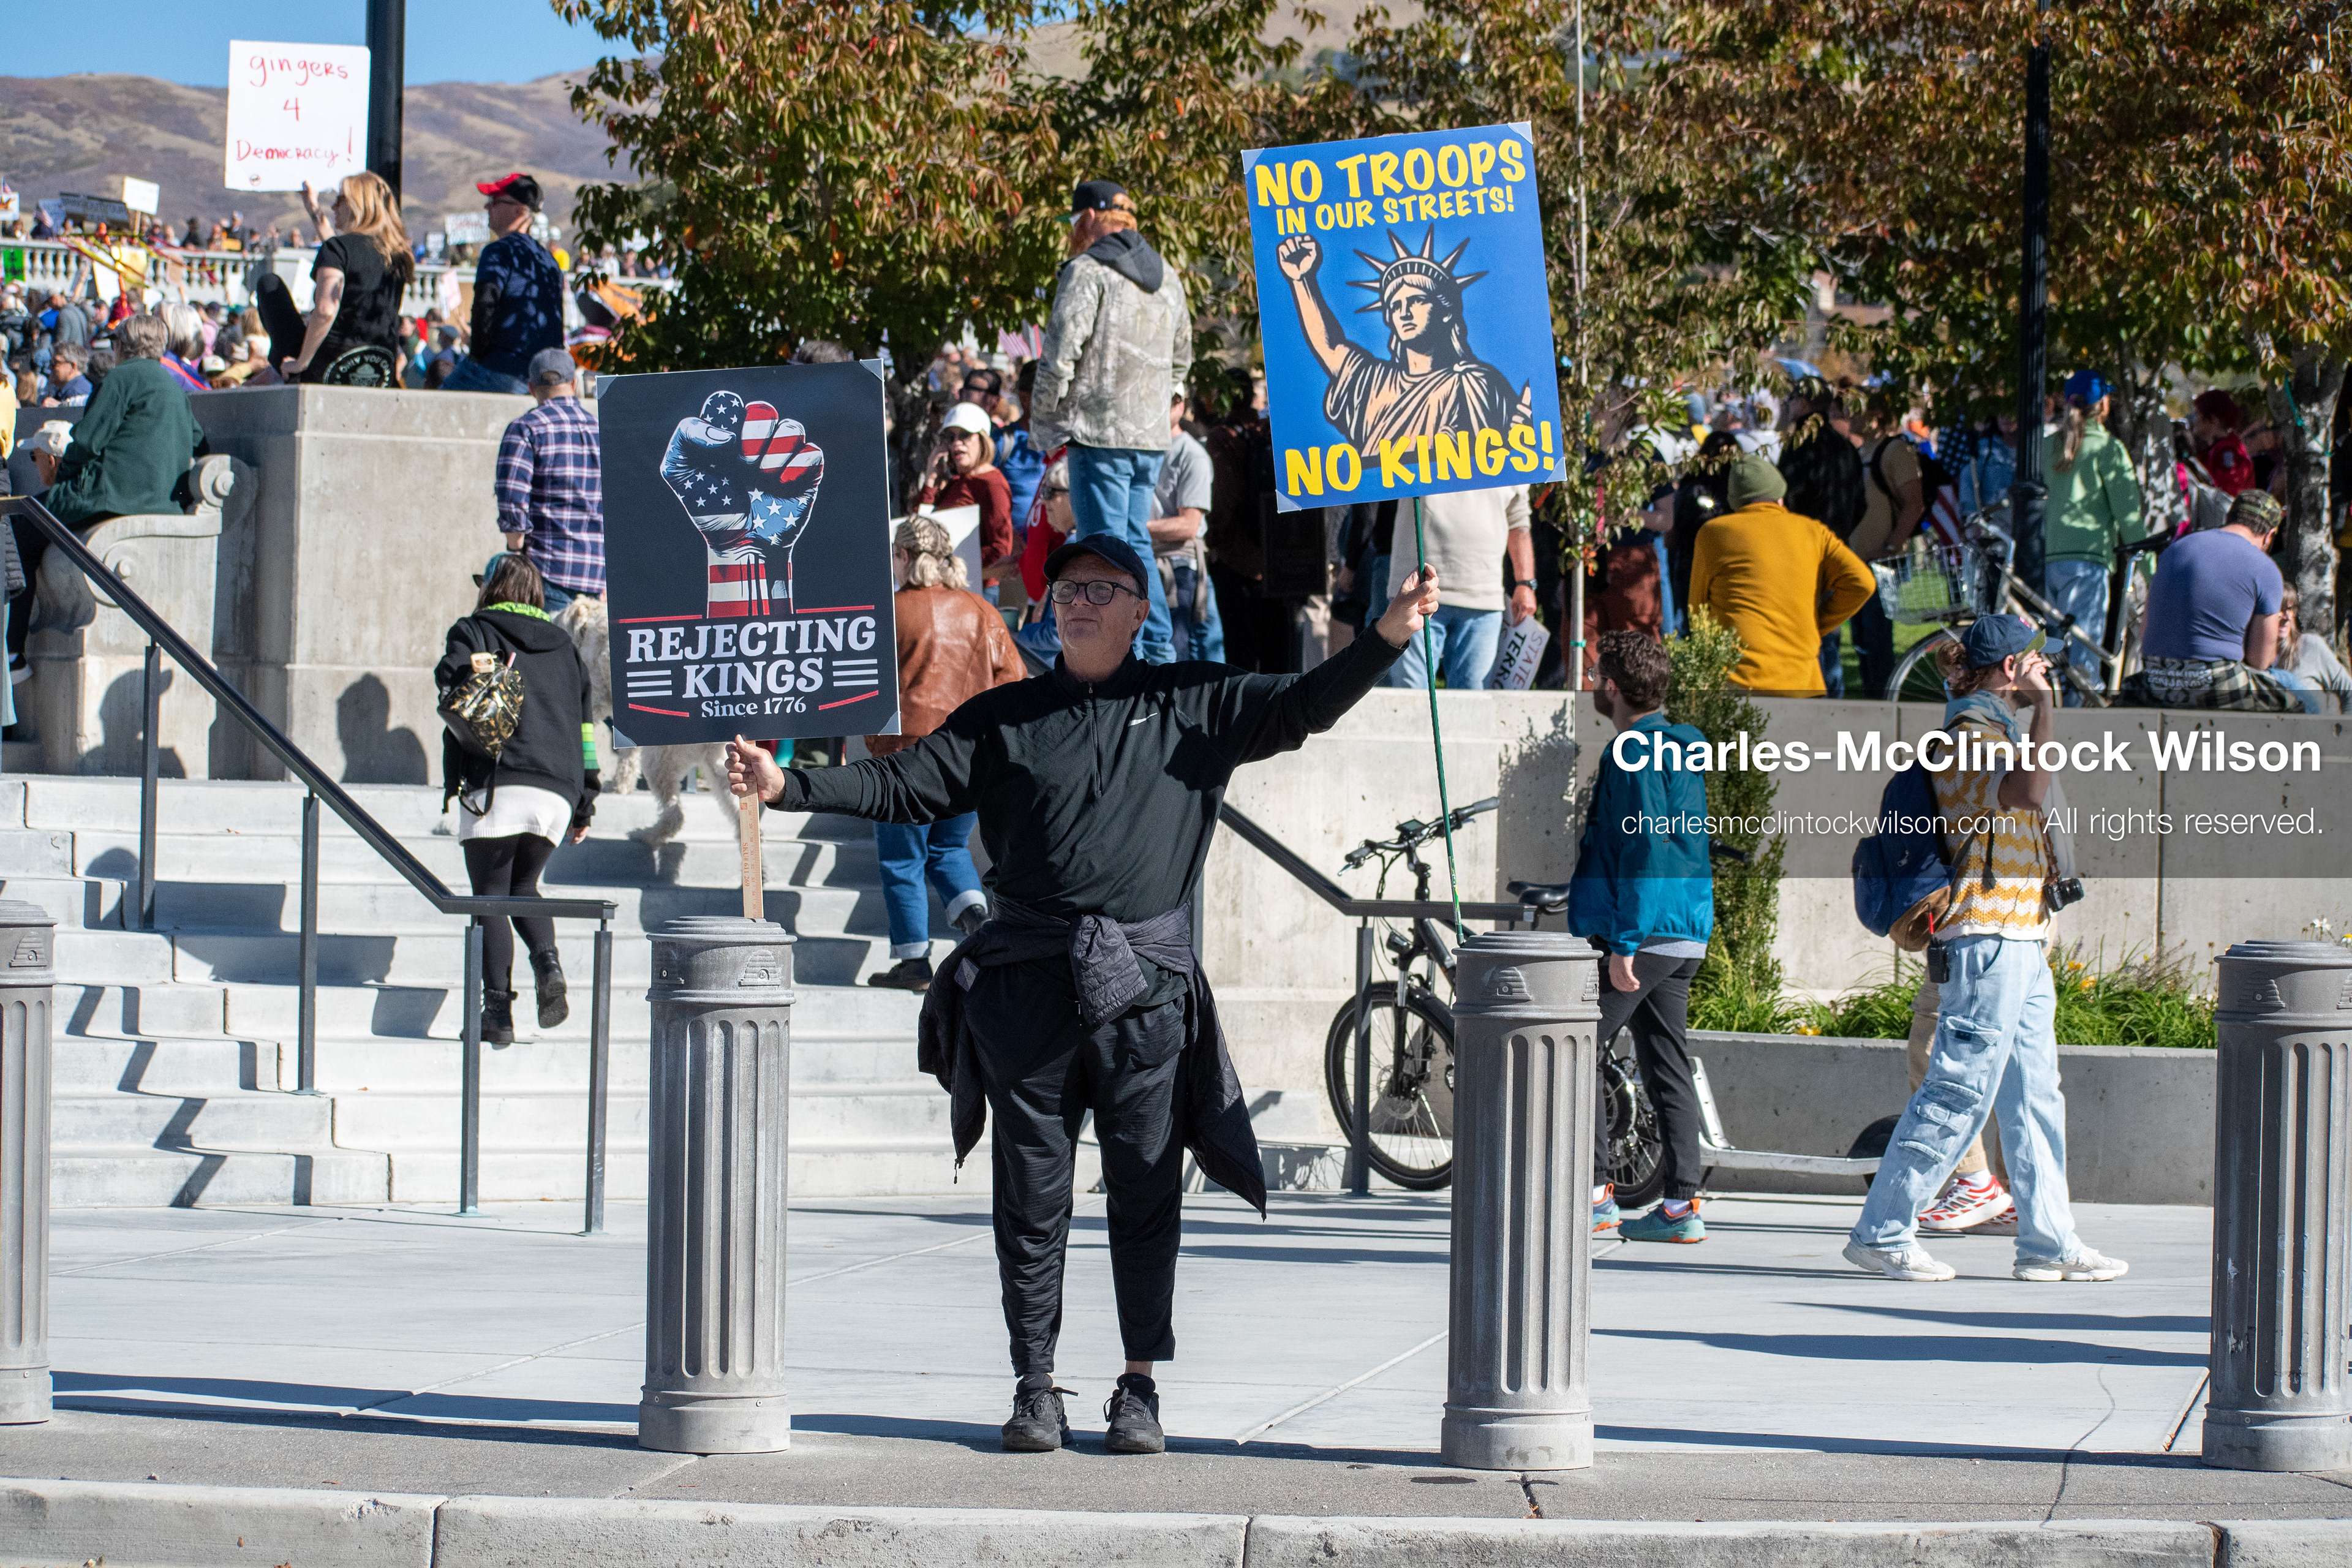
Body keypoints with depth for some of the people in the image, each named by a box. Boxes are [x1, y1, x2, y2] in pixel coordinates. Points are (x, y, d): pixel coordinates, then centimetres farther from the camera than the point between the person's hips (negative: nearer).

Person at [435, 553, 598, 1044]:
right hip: (557, 790, 5)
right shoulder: (562, 645, 23)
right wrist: (585, 804, 25)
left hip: (497, 784, -5)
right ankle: (547, 962, -10)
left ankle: (497, 1011, -9)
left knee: (490, 896, 0)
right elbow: (583, 723, 23)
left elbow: (451, 677, -16)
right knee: (523, 885, 19)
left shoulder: (475, 631, 8)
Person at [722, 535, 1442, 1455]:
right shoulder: (1004, 720, 12)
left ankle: (1139, 1388, 10)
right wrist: (787, 787, -3)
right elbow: (903, 786, 9)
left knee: (1145, 1190, 1)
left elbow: (1303, 707, 6)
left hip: (1145, 988, -1)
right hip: (1027, 988, 1)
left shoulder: (1192, 707, 10)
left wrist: (1388, 637, -8)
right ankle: (1035, 1386, 9)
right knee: (1031, 1194, 2)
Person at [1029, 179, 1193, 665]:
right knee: (1135, 544, 14)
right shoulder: (1166, 276, 16)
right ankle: (1160, 655, 11)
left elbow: (1060, 355, -12)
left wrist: (1043, 423, -2)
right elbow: (1182, 357, 24)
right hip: (1152, 436, 8)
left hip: (1101, 431, -7)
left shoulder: (1087, 272, -9)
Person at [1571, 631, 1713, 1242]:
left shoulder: (1634, 756, -14)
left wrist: (1624, 944, -21)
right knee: (1666, 1064, 9)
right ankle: (1682, 1204, 5)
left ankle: (1591, 1192, -5)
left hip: (1643, 933, -9)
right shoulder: (1680, 749, 15)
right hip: (1688, 934, 9)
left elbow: (1641, 850, -20)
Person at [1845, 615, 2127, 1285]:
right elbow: (2027, 791, -29)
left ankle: (2048, 1242, 10)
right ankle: (1881, 1233, -6)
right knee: (1960, 1090, -10)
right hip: (1988, 934, -11)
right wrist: (2043, 707, -21)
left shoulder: (1997, 728, 22)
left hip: (2020, 936, 11)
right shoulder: (1971, 729, -10)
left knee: (2034, 1094, 8)